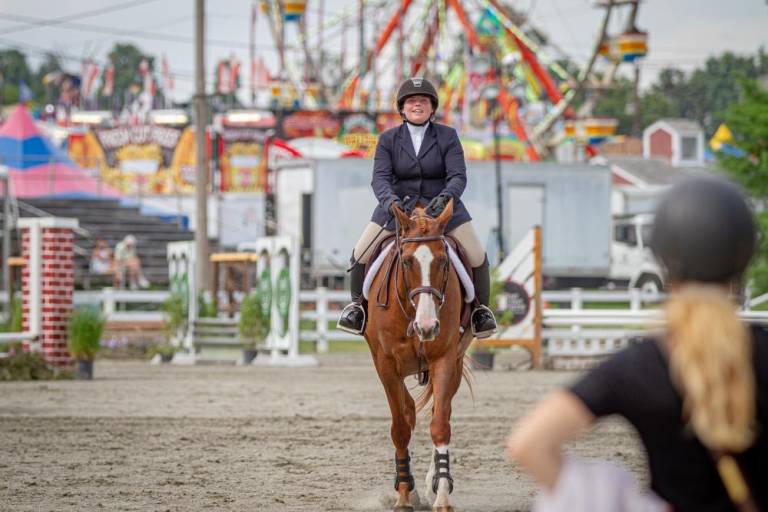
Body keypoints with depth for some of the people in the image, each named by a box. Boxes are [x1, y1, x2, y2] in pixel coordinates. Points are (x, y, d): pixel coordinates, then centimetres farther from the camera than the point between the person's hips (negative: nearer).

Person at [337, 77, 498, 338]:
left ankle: (480, 308, 13)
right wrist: (389, 199, -34)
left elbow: (458, 176, -14)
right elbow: (380, 177, -12)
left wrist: (444, 198, -35)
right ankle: (357, 303, 14)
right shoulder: (388, 139, -1)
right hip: (398, 206, 1)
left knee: (477, 258, -12)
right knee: (360, 254, -11)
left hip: (442, 206, -1)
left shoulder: (448, 137, -3)